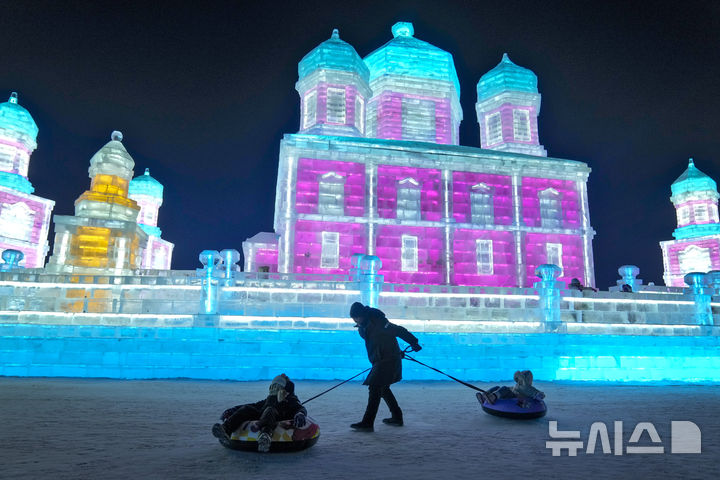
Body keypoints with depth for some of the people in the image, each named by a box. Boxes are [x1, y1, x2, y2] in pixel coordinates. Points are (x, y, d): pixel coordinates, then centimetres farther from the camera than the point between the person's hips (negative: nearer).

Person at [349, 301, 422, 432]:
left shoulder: (378, 323, -20)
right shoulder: (363, 327, 8)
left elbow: (399, 330, -17)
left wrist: (413, 342, -13)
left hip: (388, 361, -10)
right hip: (380, 361, 10)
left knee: (375, 389, -13)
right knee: (383, 389, 20)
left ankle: (367, 423, -12)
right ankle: (397, 417, 32)